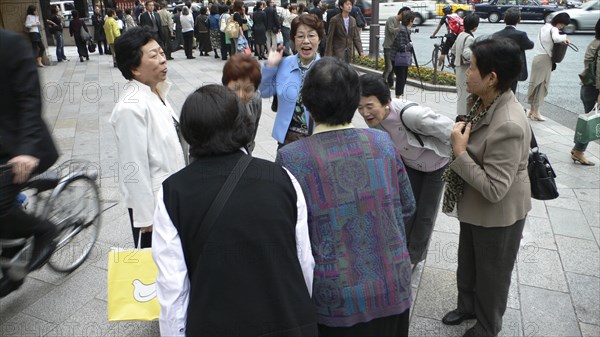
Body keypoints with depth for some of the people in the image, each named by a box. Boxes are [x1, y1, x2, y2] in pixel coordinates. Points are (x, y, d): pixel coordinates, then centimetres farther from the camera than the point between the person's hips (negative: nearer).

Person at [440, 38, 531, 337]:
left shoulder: (508, 125, -35)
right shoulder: (483, 101, -8)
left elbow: (494, 189, -32)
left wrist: (459, 153, -29)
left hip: (498, 214, -8)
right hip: (475, 205, 8)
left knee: (492, 273, 18)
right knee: (467, 263, 28)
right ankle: (468, 306, 54)